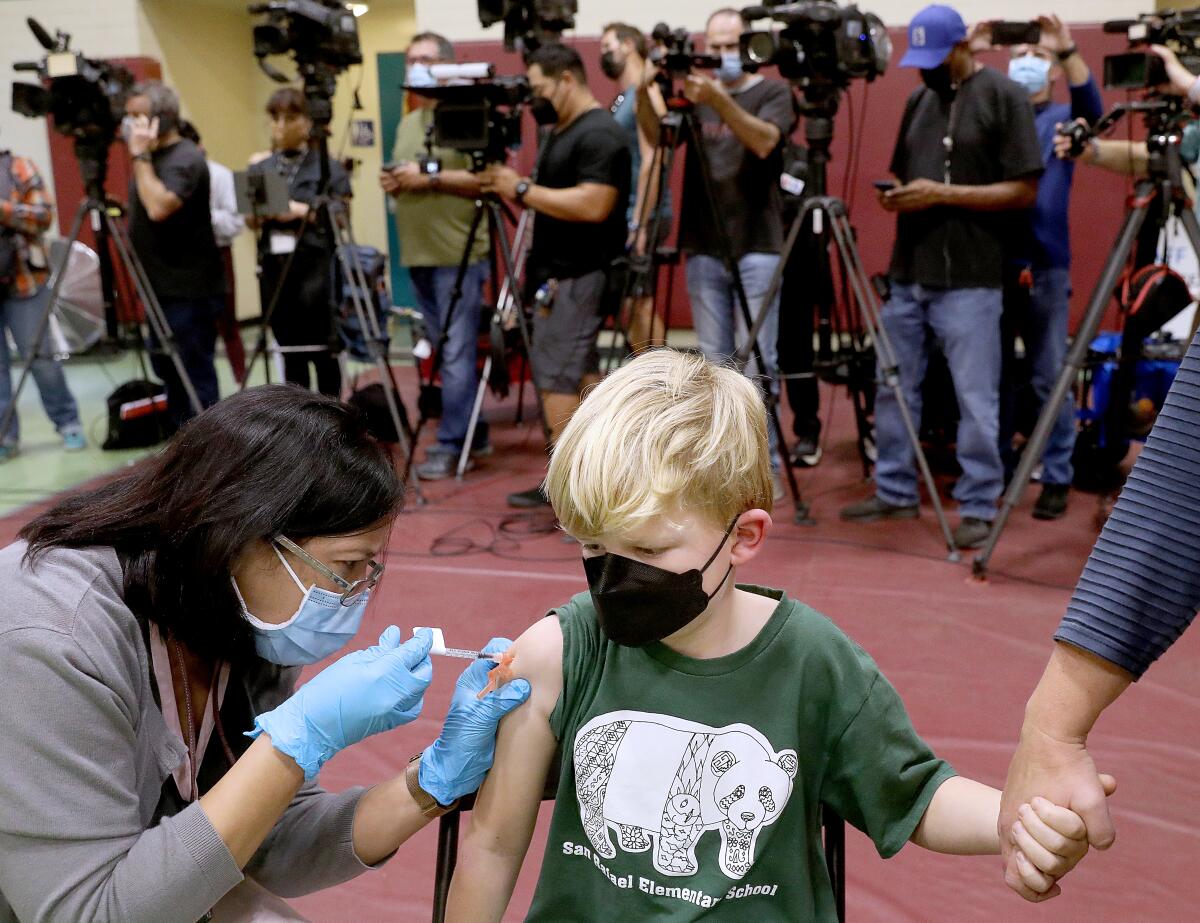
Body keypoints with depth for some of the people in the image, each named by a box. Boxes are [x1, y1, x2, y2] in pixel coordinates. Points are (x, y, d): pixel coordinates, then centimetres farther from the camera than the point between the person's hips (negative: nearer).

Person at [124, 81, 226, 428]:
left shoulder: (185, 159, -14)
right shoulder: (153, 158, 14)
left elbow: (159, 207, -30)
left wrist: (141, 156, -23)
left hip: (189, 291, -10)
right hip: (163, 288, 10)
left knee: (196, 373, -5)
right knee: (168, 370, 16)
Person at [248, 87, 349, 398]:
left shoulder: (328, 167, -1)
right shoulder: (260, 168, 11)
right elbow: (249, 219, 13)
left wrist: (303, 211, -16)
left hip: (315, 266, -4)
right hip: (274, 267, 4)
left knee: (321, 351, 0)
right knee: (290, 351, 9)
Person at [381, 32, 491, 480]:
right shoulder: (406, 124, 20)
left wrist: (431, 179, -17)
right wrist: (393, 184, 4)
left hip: (458, 255, -8)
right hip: (419, 256, 8)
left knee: (456, 354, -6)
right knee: (443, 353, 11)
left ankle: (450, 446, -2)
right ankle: (471, 434, 20)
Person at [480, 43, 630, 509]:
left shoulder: (600, 134, -15)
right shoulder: (559, 132, 17)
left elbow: (593, 207, -25)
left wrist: (522, 189, -20)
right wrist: (506, 186, 4)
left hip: (577, 275, -10)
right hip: (559, 272, 10)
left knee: (556, 376, -9)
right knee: (581, 372, 12)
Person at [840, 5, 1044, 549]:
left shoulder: (1004, 98, -4)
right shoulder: (918, 101, 15)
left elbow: (1024, 191, -9)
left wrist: (943, 193, -17)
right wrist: (894, 196, -1)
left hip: (968, 280, -6)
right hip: (907, 275, 7)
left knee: (975, 400, -1)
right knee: (893, 389, 11)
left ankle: (978, 507, 11)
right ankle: (895, 493, 23)